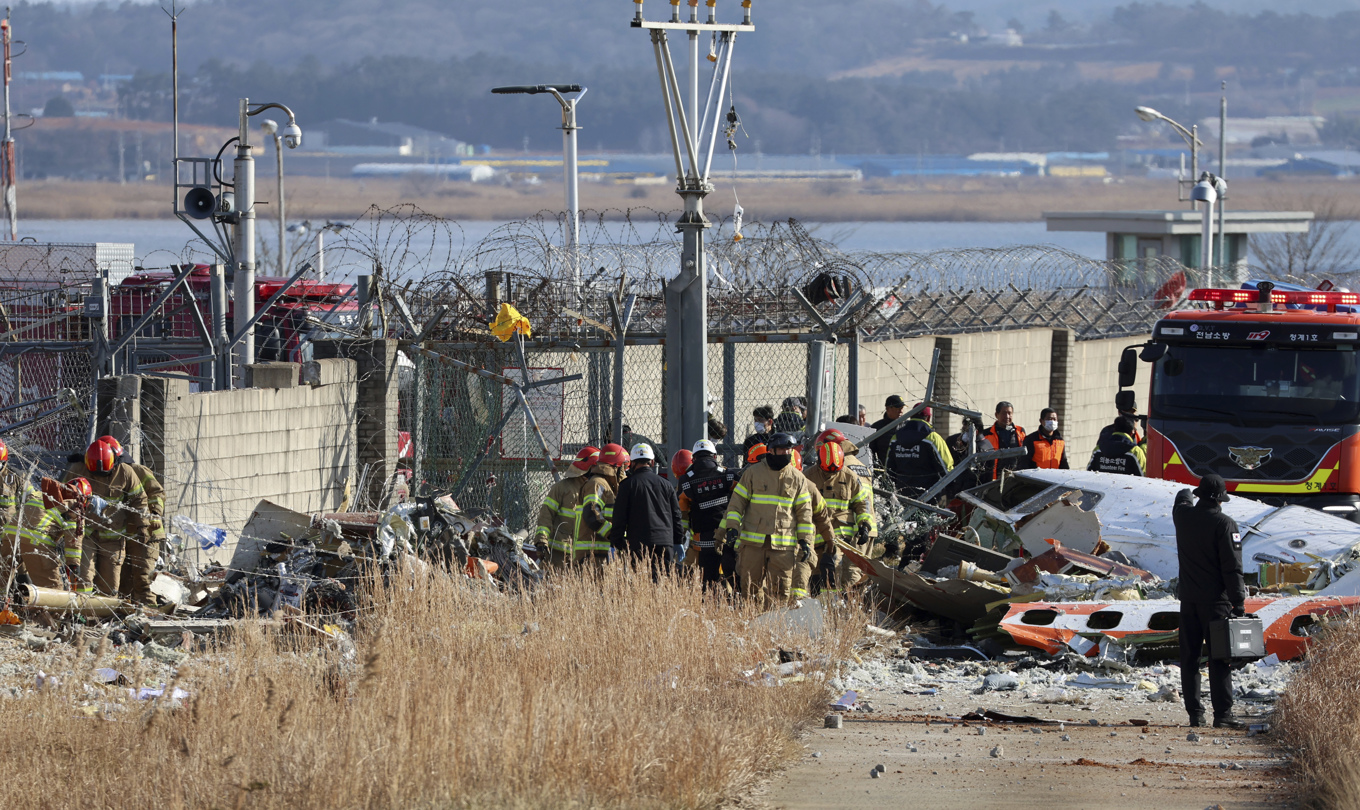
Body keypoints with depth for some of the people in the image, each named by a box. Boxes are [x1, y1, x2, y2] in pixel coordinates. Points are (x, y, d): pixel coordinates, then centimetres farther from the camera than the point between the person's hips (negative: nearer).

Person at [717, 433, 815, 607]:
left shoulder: (797, 479, 9)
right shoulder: (752, 473, 5)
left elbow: (804, 512, 12)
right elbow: (737, 502, 6)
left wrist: (805, 540, 5)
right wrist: (732, 527, -7)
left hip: (783, 544, 1)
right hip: (753, 541, -1)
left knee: (780, 590, -3)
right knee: (751, 587, 0)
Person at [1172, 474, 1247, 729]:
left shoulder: (1183, 515, 3)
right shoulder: (1225, 525, -12)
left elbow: (1181, 500, 30)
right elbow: (1232, 567, -15)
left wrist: (1185, 496, 54)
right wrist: (1239, 602, -11)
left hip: (1188, 600, 5)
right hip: (1215, 601, -5)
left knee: (1189, 658, 9)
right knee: (1219, 660, -5)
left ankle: (1195, 714, 9)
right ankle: (1222, 714, -9)